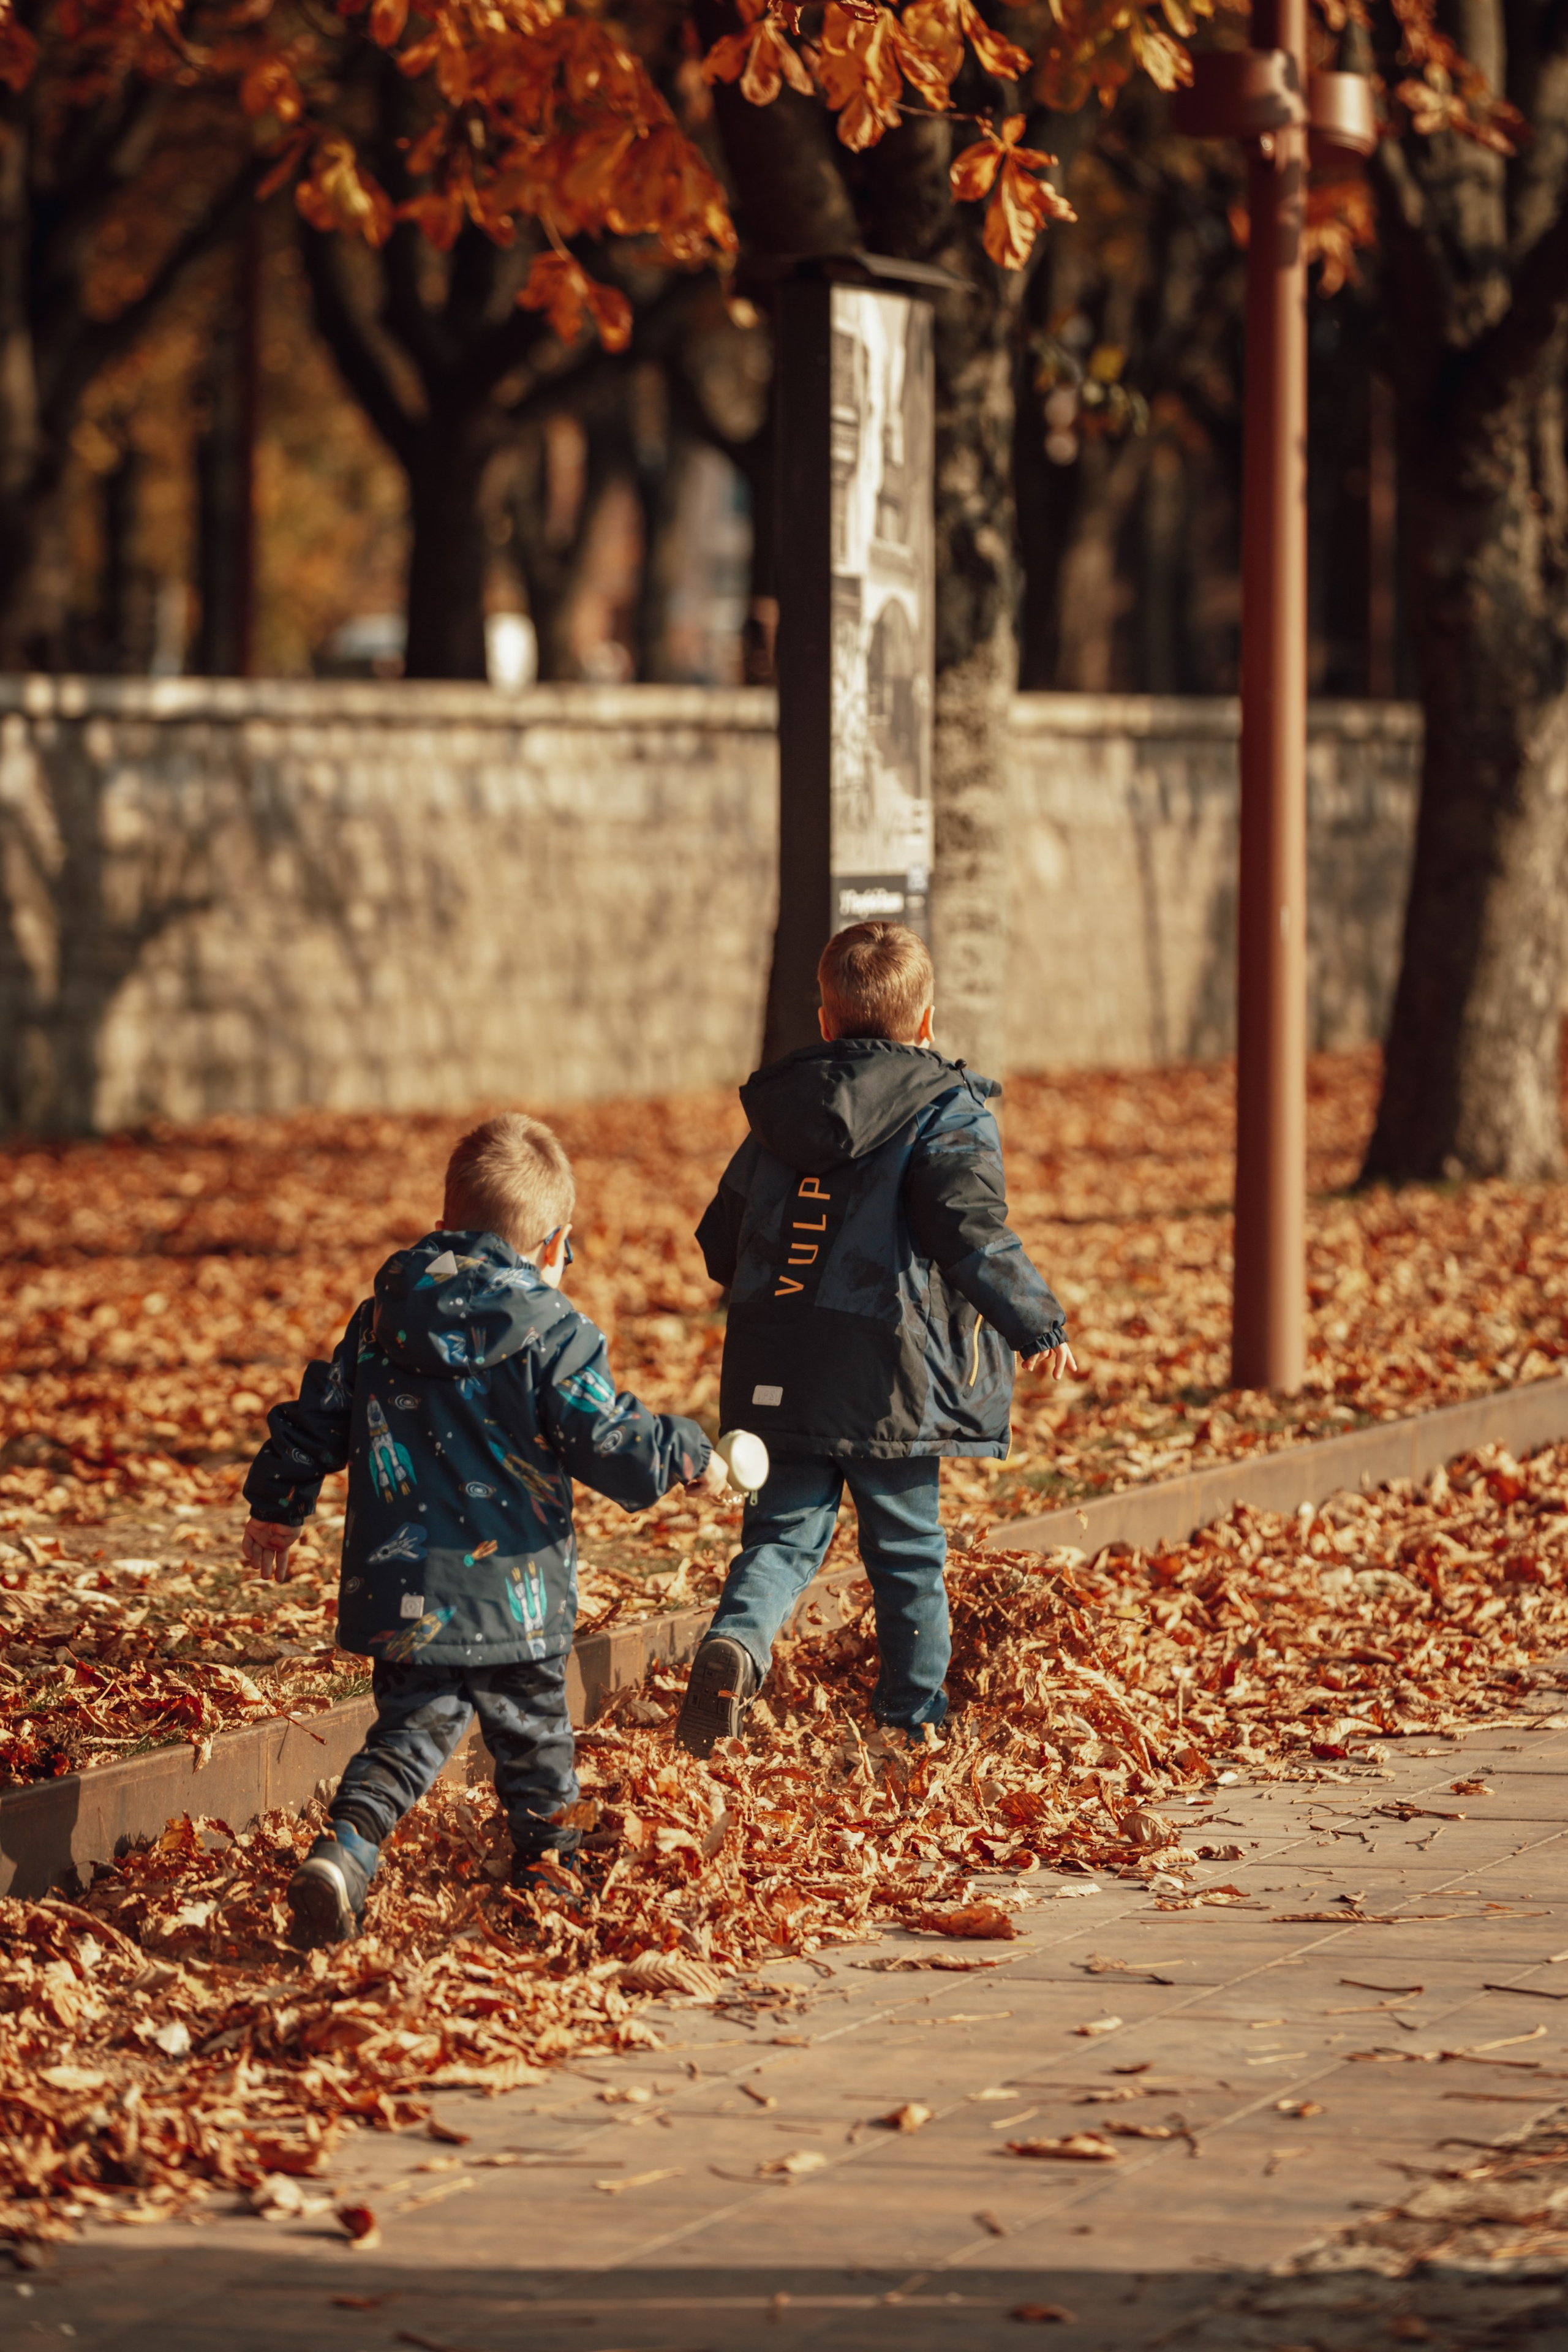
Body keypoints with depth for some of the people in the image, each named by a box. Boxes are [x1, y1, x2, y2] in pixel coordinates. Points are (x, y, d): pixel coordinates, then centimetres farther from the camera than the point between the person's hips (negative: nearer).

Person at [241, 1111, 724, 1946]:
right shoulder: (552, 1336, -10)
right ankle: (546, 1857, 35)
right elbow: (612, 1445, -11)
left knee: (414, 1726, 5)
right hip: (514, 1592, -3)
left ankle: (344, 1847, -17)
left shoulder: (379, 1322, 5)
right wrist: (688, 1454, 8)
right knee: (532, 1722, 18)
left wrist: (276, 1508, 25)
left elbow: (317, 1419, 11)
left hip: (403, 1593, 3)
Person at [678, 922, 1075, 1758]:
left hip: (776, 1377, 4)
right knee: (907, 1550, 10)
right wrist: (1038, 1324, -6)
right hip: (889, 1378, -3)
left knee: (783, 1535, 7)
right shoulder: (945, 1114, -5)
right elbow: (974, 1236, -17)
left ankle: (733, 1645, -21)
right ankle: (914, 1718, 19)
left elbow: (719, 1243, 18)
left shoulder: (777, 1113, 12)